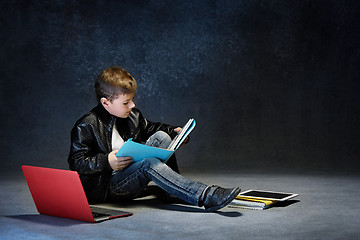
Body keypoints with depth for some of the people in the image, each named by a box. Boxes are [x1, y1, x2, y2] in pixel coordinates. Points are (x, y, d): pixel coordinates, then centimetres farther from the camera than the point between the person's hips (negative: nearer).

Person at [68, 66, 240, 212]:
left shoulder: (132, 116, 10)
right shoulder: (85, 126, -12)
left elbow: (148, 129, 28)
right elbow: (76, 163, -14)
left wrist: (174, 132, 10)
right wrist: (107, 162, -29)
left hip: (133, 175, 8)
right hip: (107, 187, -7)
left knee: (161, 137, -7)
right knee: (149, 163, -34)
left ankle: (173, 189, -13)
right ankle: (206, 197, -45)